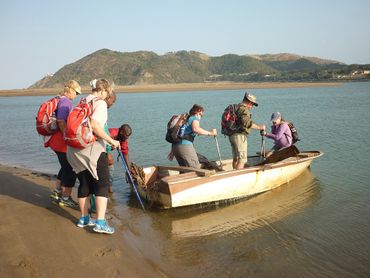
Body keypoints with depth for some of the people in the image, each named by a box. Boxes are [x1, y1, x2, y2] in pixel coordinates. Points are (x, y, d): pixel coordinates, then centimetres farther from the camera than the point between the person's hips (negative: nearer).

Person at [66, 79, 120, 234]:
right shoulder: (100, 103, -7)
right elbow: (94, 124, -23)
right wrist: (111, 141, -19)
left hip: (75, 148, 8)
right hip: (92, 147, -8)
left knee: (85, 183, 17)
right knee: (103, 183, -3)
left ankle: (84, 218, 26)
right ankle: (100, 223, -10)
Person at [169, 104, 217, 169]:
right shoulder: (194, 118, 4)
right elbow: (195, 129, -21)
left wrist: (172, 152, 28)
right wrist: (209, 133, -16)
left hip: (175, 146, 9)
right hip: (185, 146, -9)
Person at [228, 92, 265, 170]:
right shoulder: (244, 110, -14)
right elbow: (248, 123, -25)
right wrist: (260, 127, -17)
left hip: (232, 135, 10)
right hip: (240, 135, -10)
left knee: (235, 158, 17)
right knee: (242, 159, -8)